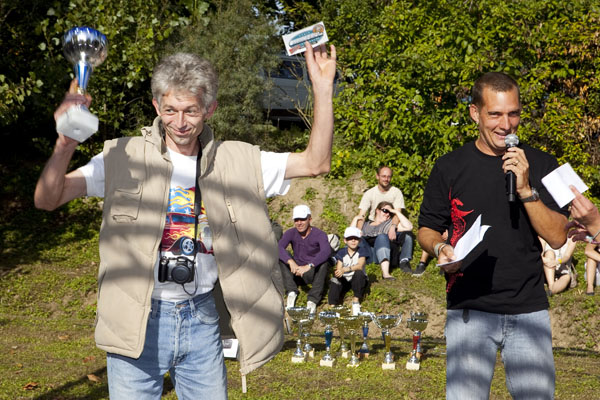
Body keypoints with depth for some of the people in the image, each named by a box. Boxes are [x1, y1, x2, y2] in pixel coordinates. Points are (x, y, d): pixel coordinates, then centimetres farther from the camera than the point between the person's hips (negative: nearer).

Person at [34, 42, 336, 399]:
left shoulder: (236, 161, 3)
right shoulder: (124, 158, -4)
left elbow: (315, 162, 0)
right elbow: (47, 200, -8)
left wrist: (323, 88, -10)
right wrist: (65, 145, -28)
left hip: (201, 318, 2)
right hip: (138, 321, -2)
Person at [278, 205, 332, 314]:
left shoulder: (319, 234, -14)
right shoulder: (291, 233, -5)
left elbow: (326, 251, -35)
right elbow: (279, 247, -24)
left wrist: (309, 266, -49)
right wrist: (291, 262, -43)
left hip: (315, 273, -3)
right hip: (297, 274, 3)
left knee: (324, 261, -32)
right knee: (281, 257, -18)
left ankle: (312, 300, -33)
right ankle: (291, 292, -29)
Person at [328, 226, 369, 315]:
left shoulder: (361, 251, -5)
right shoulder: (341, 252, 2)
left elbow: (360, 266, -23)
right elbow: (338, 268, -8)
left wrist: (345, 269, -39)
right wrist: (337, 272, -34)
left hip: (358, 280, -1)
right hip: (344, 279, 1)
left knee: (359, 273, -35)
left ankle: (356, 300, -22)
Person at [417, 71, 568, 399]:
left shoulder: (540, 165, 5)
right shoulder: (449, 167, 4)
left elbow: (558, 237, -2)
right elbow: (427, 229, 11)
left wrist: (526, 189, -14)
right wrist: (440, 248, -11)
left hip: (529, 308, 1)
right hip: (469, 309, -1)